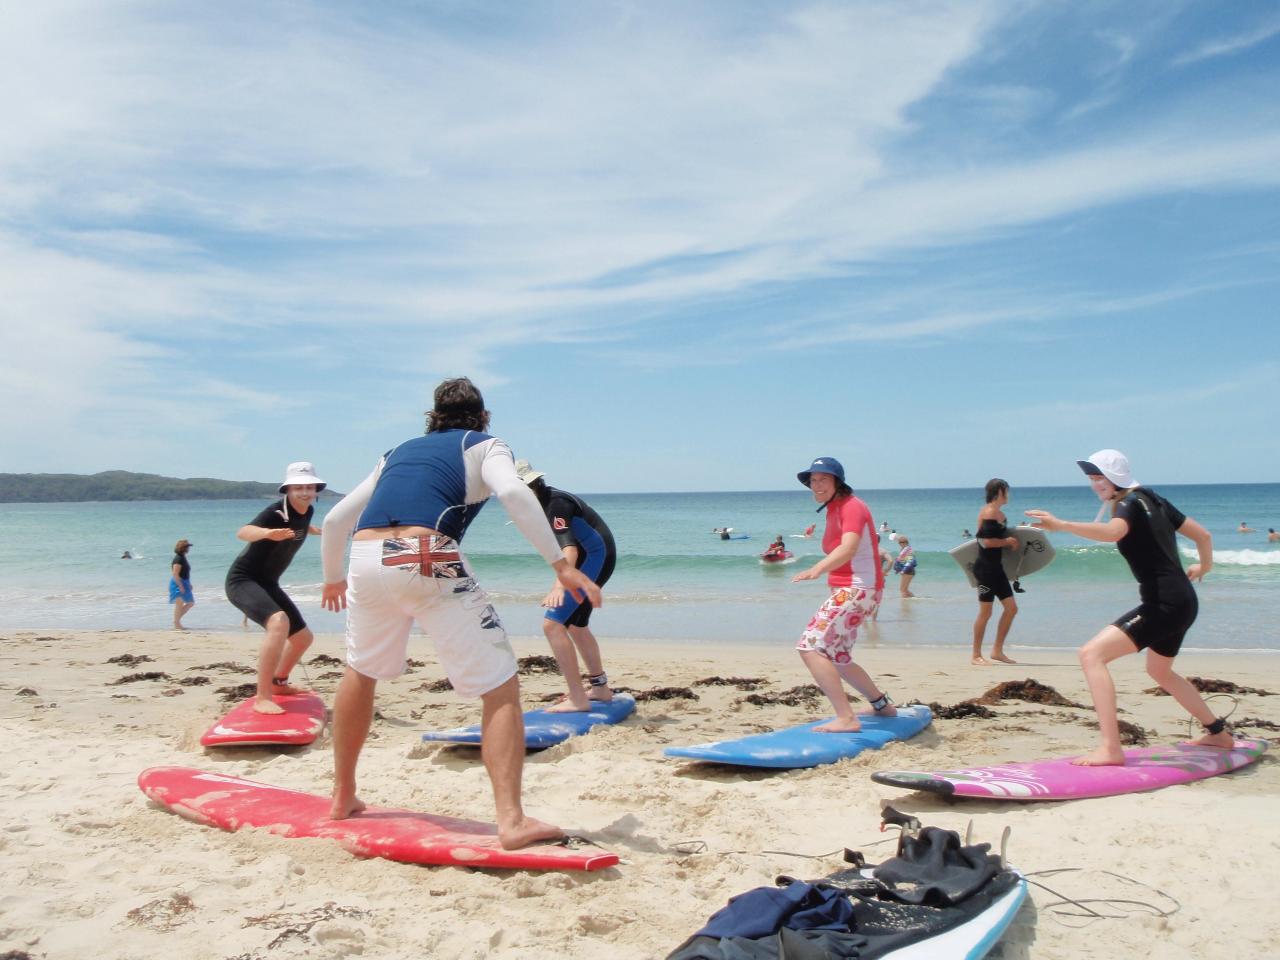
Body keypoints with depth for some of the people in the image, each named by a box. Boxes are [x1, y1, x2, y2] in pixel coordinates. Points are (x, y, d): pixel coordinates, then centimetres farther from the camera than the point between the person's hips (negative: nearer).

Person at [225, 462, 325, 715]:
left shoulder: (308, 511, 1)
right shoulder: (277, 511, -23)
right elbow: (242, 532, -41)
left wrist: (318, 530, 41)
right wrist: (267, 533, -61)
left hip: (267, 583, 9)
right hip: (243, 579, -9)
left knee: (303, 637, 16)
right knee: (279, 622, -35)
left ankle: (278, 683, 42)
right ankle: (263, 697, -33)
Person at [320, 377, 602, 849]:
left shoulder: (398, 451, 31)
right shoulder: (485, 446, 18)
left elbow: (334, 519, 32)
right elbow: (513, 492, -7)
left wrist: (332, 578, 48)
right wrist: (561, 564, -9)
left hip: (366, 562, 5)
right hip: (429, 564, -5)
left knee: (360, 672, 30)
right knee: (501, 689, 2)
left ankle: (343, 797, 40)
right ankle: (511, 820, -9)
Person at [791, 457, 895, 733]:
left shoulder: (851, 506, -15)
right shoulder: (833, 510, 15)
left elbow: (849, 548, -33)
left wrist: (817, 569, -48)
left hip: (857, 591, -10)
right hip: (847, 591, 10)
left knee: (810, 647, -20)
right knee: (836, 659, 23)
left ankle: (847, 718, -23)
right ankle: (882, 705, 38)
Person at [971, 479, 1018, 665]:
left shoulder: (1000, 514, 16)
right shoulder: (989, 513, -14)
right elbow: (986, 541, -22)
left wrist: (1011, 541, 7)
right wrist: (1007, 541, -9)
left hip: (996, 568, 10)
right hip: (985, 568, -10)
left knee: (1011, 608, 9)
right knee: (985, 612, -4)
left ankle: (997, 650, 17)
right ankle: (976, 655, 5)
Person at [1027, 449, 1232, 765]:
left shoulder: (1130, 504, -11)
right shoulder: (1154, 500, 15)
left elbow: (1113, 532, -36)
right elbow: (1202, 535, 23)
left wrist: (1061, 525, -45)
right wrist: (1203, 567, 42)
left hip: (1164, 604, -10)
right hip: (1182, 602, 10)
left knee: (1091, 655, -20)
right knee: (1160, 671, 33)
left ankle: (1110, 749, -27)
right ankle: (1218, 733, 48)